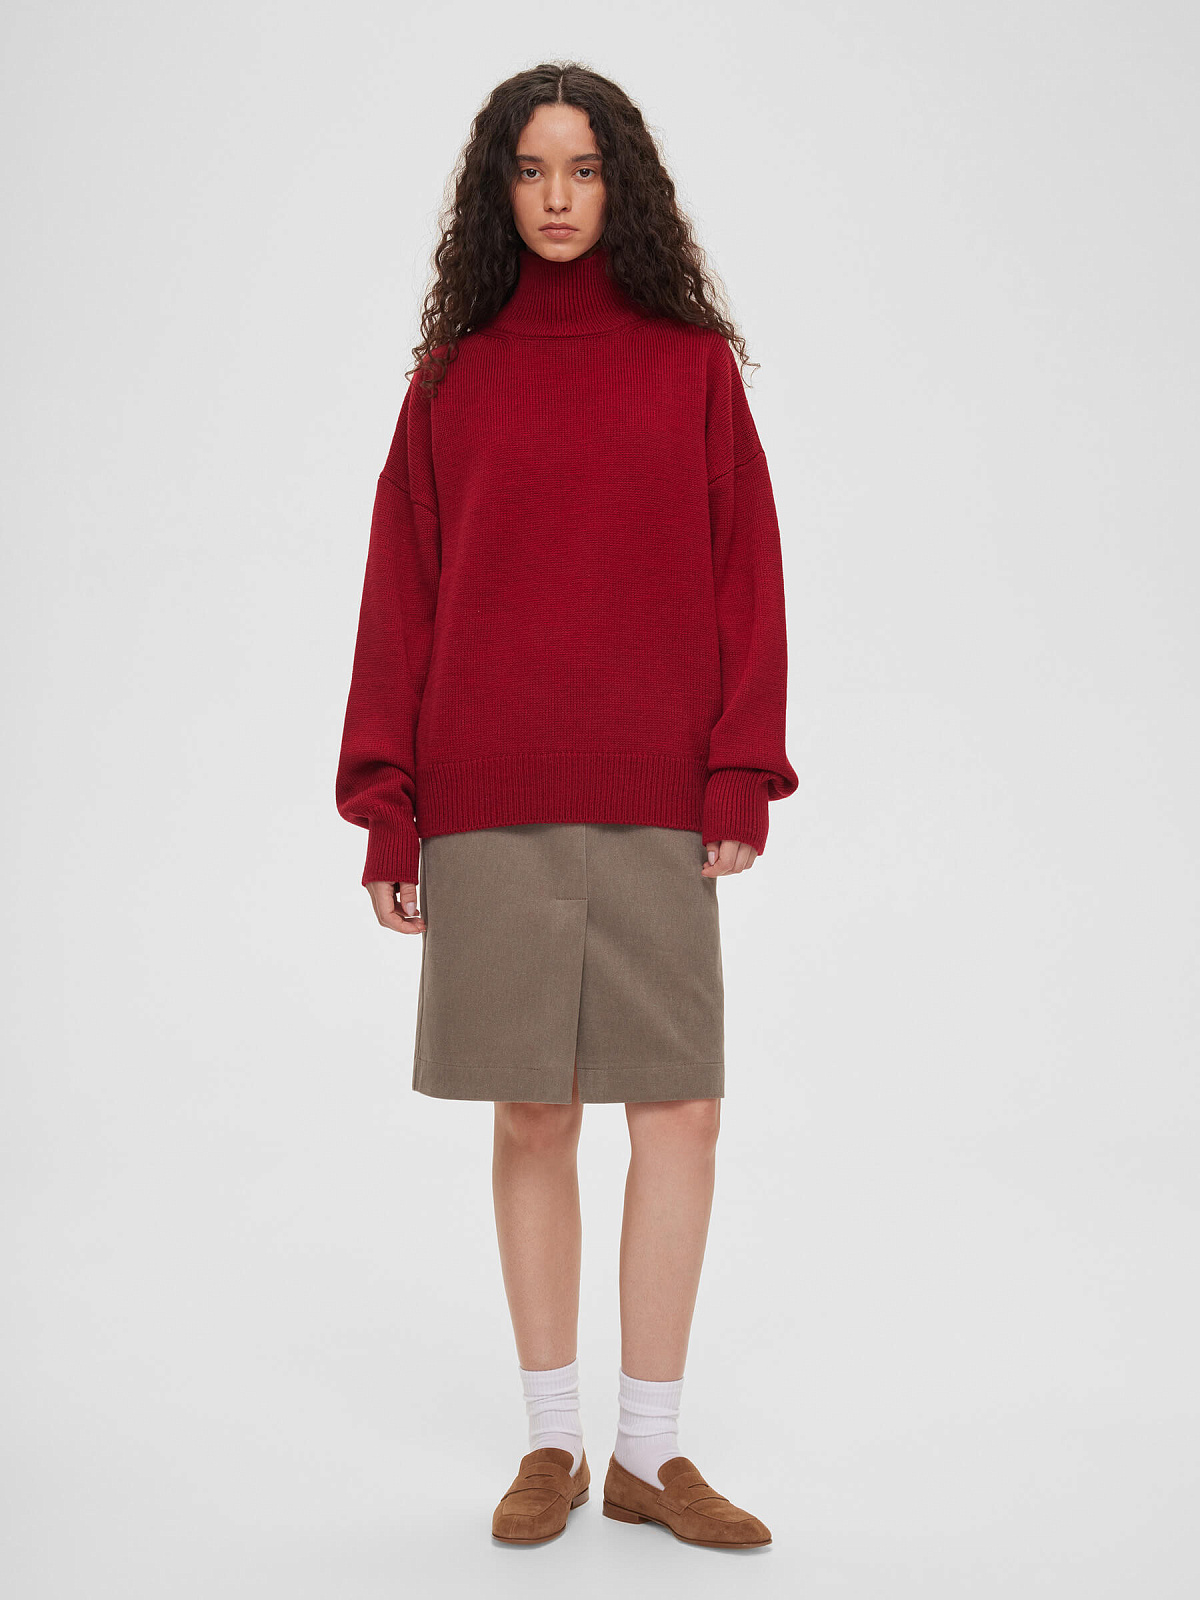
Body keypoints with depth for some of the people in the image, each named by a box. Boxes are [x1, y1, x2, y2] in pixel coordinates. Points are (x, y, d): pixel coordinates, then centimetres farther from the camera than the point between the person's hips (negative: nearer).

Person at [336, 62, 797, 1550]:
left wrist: (740, 777, -3)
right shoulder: (452, 376, 8)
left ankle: (650, 1451, 14)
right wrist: (387, 807, 1)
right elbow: (400, 591, 7)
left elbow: (746, 577, 5)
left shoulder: (693, 361, 8)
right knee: (532, 1114, 5)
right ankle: (552, 1443, 19)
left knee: (680, 1111, 0)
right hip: (489, 800, 0)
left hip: (653, 802, 0)